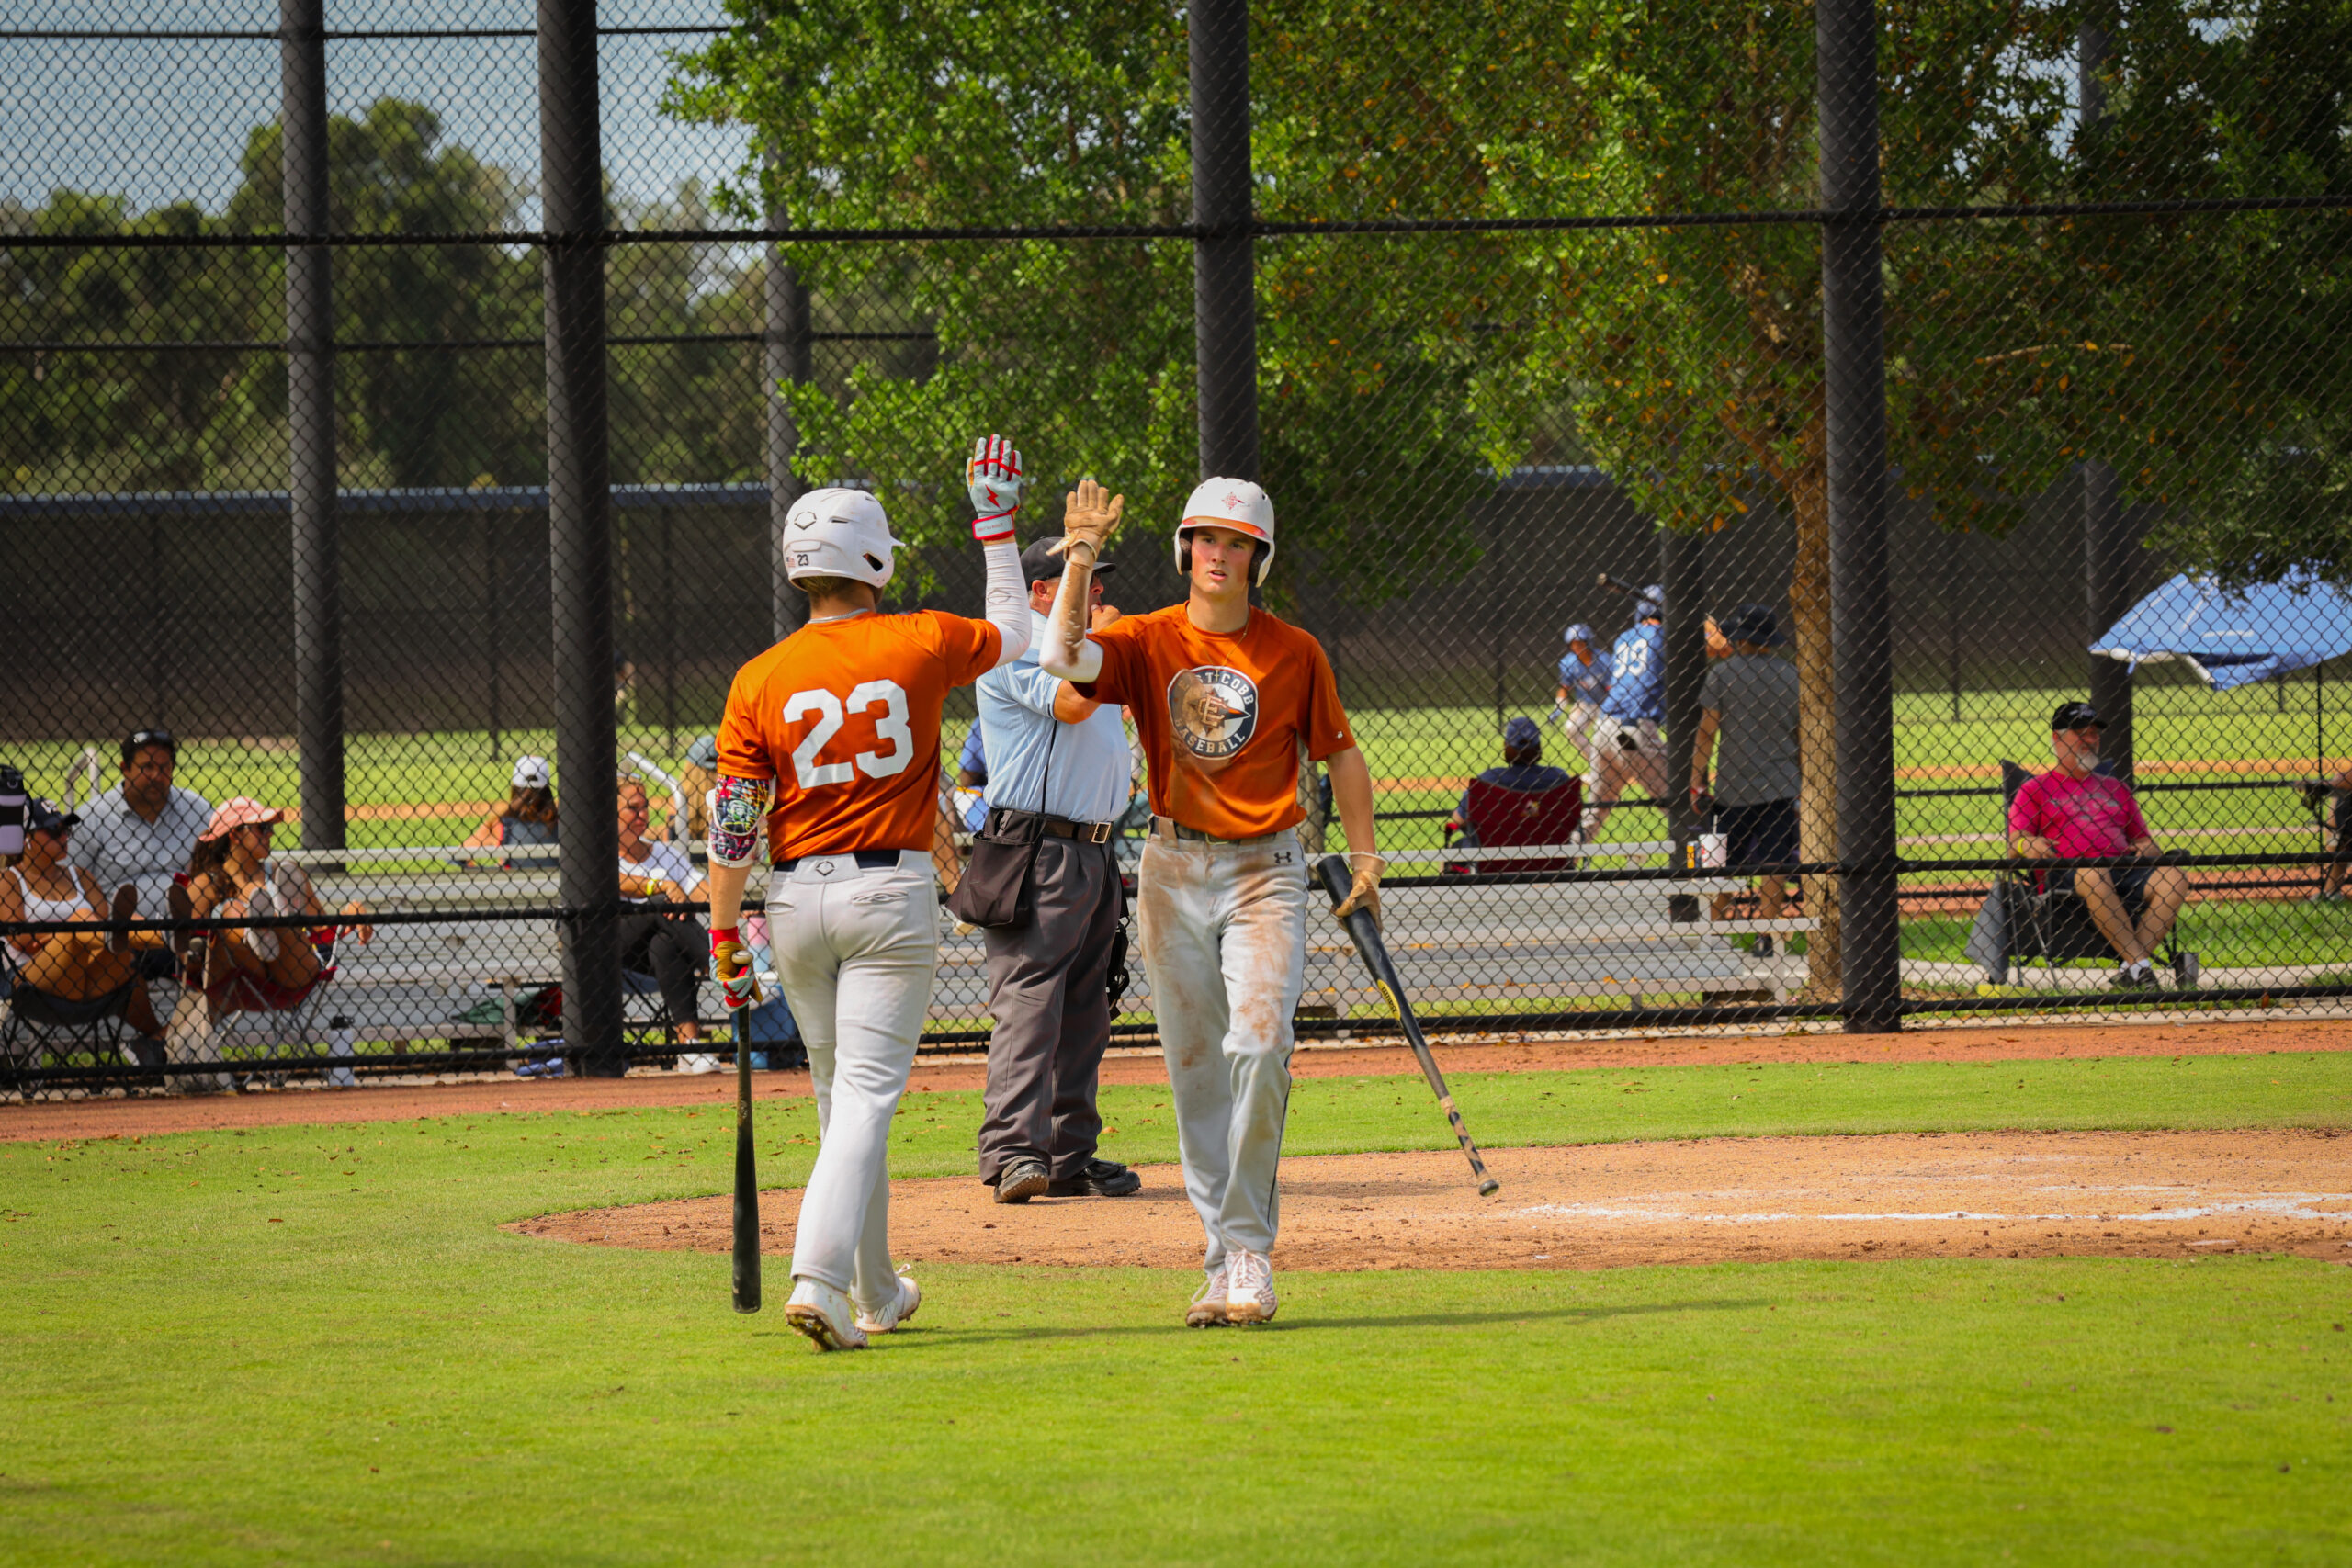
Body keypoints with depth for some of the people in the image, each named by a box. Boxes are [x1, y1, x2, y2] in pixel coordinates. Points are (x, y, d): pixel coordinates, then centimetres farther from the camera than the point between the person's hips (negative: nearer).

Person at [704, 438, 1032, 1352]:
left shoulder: (761, 680, -2)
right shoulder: (920, 645, -5)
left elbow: (733, 825, -3)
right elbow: (1013, 632, 18)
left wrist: (724, 938, 4)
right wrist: (996, 525, 27)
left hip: (795, 900, 3)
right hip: (892, 893, -3)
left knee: (841, 1094, 16)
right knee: (867, 1092, -6)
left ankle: (875, 1293, 27)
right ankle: (820, 1276, -24)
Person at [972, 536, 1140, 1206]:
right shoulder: (1015, 648, -7)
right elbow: (1071, 703, -24)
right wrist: (1101, 635, -9)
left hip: (1093, 850, 10)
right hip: (1038, 854, -10)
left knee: (1084, 1013, 9)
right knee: (1028, 1000, -16)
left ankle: (1071, 1156, 12)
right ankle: (1012, 1152, -23)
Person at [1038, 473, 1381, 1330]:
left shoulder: (1295, 652, 2)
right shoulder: (1148, 641, 1)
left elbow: (1340, 753, 10)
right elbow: (1065, 657, -18)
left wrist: (1364, 859, 4)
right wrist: (1080, 561, -24)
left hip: (1265, 872, -1)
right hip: (1173, 871, 2)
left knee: (1259, 1048, -18)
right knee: (1195, 1066, 4)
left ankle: (1248, 1249, -10)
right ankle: (1227, 1258, 11)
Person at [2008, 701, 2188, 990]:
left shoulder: (2116, 789, 30)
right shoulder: (2034, 789, 17)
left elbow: (2143, 840, 28)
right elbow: (2015, 844, 5)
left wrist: (2146, 849, 2)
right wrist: (2027, 845, -20)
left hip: (2123, 871, 4)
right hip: (2064, 874, -4)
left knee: (2174, 877, -25)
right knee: (2092, 876, -40)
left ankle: (2129, 968, -31)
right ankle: (2140, 964, -38)